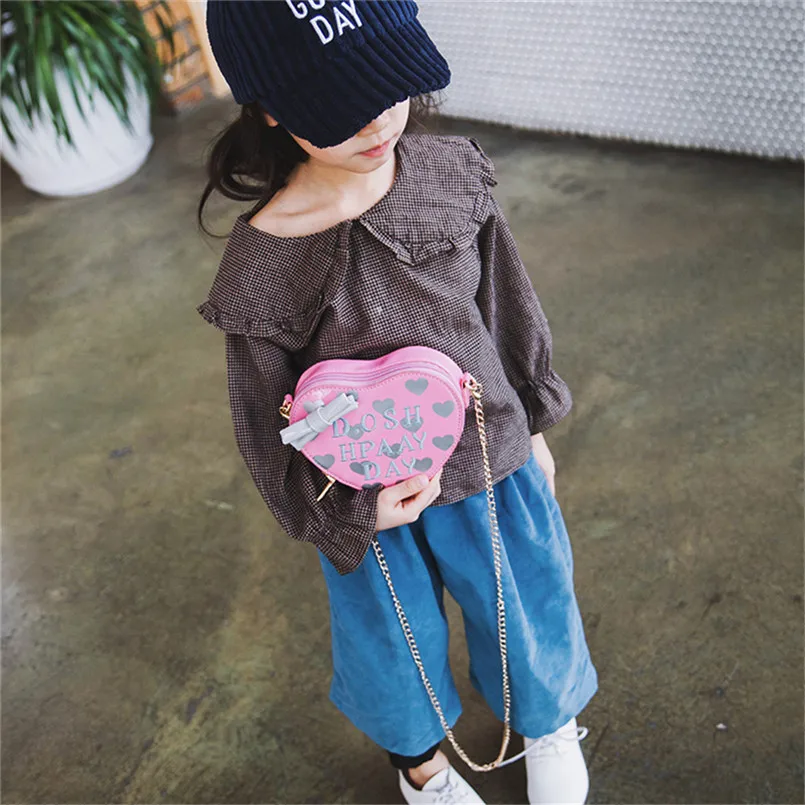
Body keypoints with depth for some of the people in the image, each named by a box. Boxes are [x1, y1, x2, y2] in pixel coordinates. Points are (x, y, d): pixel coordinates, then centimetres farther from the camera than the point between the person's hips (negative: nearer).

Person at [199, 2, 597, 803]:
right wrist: (352, 515, -17)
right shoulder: (261, 269, -25)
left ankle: (550, 723, 62)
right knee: (398, 646, 22)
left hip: (495, 463, 4)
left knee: (530, 611, 24)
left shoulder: (452, 173, -15)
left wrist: (532, 427, 9)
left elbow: (507, 305, 0)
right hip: (376, 506, -3)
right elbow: (269, 428, -11)